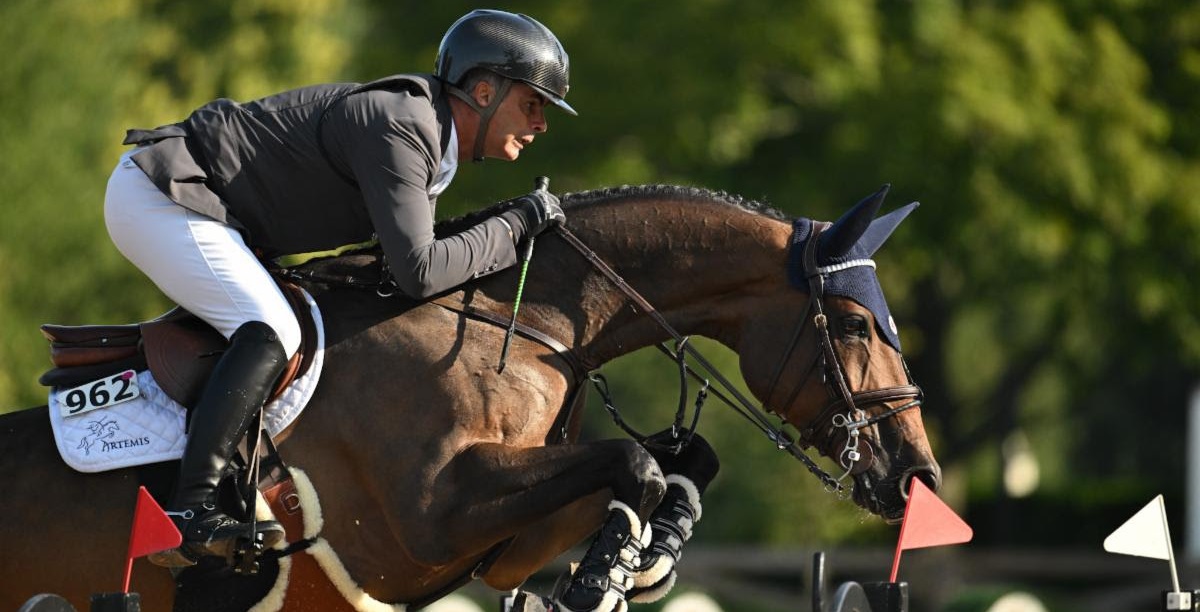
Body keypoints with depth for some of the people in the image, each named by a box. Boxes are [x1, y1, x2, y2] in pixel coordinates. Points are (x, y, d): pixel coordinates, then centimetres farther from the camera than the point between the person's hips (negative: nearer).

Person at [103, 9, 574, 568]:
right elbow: (418, 272, -29)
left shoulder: (425, 130, 9)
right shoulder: (399, 130, -23)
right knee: (271, 334, -25)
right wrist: (514, 225, -18)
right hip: (159, 197, -11)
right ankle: (189, 512, -30)